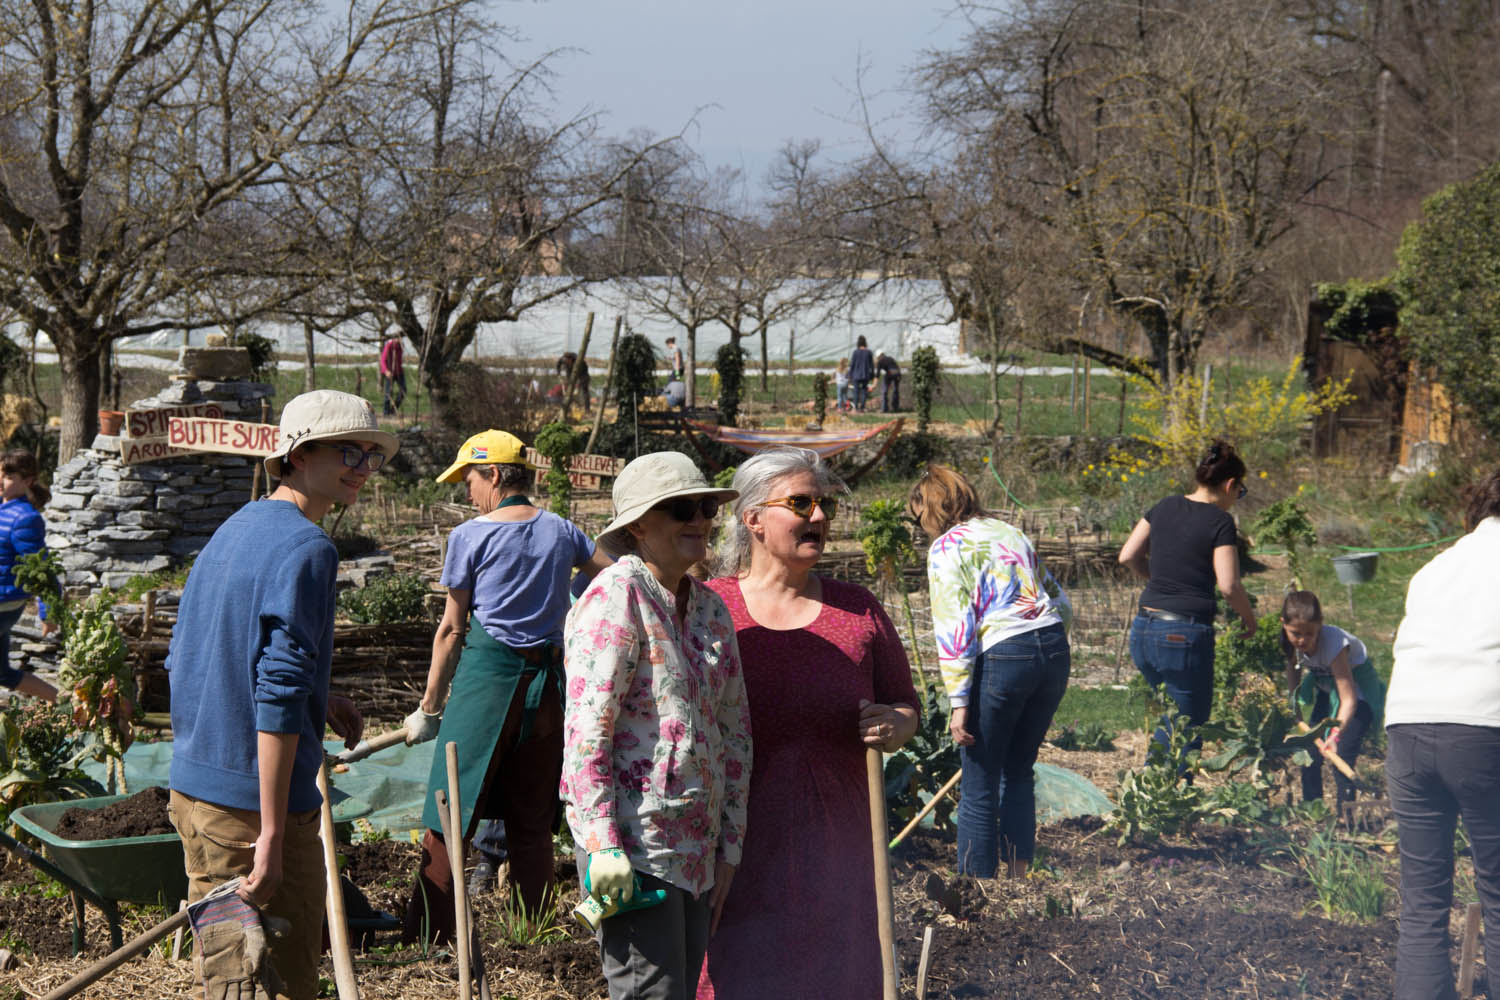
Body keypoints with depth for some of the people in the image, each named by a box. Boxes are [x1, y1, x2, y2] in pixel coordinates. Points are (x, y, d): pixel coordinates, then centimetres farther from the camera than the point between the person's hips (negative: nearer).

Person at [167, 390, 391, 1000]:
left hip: (192, 788, 9)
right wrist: (271, 836, -24)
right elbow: (279, 697, -23)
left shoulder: (233, 530, 13)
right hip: (256, 798, -9)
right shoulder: (306, 549, -15)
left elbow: (182, 664, 21)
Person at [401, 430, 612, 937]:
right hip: (547, 683, 5)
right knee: (532, 822, 12)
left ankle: (426, 938, -3)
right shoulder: (561, 530, 8)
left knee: (449, 818, -1)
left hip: (487, 672, -5)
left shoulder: (470, 536, -4)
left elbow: (452, 629, -1)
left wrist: (430, 707, 5)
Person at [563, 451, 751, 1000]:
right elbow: (586, 729, -16)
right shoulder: (616, 595, -10)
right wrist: (602, 845, -20)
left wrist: (730, 843, 15)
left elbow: (735, 731, 18)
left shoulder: (710, 608, 13)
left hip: (697, 846, 8)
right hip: (633, 843, -8)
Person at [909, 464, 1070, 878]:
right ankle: (1017, 878, 28)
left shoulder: (946, 547, -1)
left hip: (1002, 657, -7)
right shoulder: (1011, 532, 20)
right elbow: (1062, 605, 19)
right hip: (1054, 650, 7)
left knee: (979, 789, 3)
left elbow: (955, 627, -10)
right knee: (1019, 773, 21)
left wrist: (959, 701, -11)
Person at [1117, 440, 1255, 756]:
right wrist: (1248, 617, 3)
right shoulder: (1220, 522, -8)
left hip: (1143, 631, 6)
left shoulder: (1165, 507, 10)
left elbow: (1128, 557, 11)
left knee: (1169, 720, 24)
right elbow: (1229, 585, -14)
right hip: (1185, 635, -6)